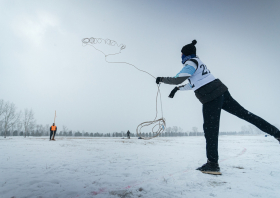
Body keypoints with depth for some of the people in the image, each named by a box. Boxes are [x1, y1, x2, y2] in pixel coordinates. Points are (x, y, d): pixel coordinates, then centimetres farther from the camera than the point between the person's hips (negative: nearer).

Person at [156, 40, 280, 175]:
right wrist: (178, 89, 31)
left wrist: (162, 79, -1)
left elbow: (178, 80, -15)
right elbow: (194, 83, 31)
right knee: (244, 113, 14)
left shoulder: (191, 63, -6)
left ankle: (212, 164, 1)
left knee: (210, 129, -5)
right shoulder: (197, 62, 22)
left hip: (211, 98, -9)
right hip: (221, 92, 10)